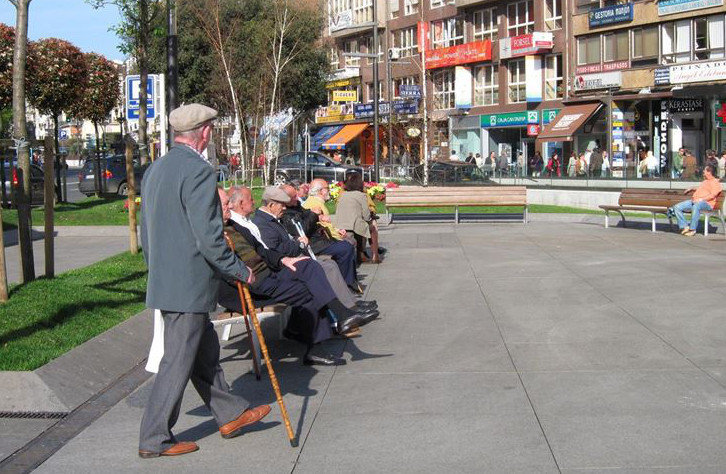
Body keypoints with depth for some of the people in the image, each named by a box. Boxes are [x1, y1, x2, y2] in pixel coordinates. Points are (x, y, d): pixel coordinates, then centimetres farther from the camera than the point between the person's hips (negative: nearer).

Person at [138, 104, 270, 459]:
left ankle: (230, 414, 31)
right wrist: (239, 270, -10)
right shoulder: (198, 170, -18)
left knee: (205, 351, 19)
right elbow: (208, 236, -22)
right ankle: (154, 439, 8)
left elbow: (145, 231, 18)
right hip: (189, 286, -10)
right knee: (178, 362, 0)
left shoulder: (155, 169, 11)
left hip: (163, 281, 10)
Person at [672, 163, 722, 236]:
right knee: (677, 207, -9)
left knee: (696, 206, -44)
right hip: (694, 201, 9)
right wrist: (691, 189, 43)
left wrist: (701, 199, -23)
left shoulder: (715, 182, 0)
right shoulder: (705, 181, 30)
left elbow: (712, 195, -14)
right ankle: (685, 226, -16)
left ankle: (692, 229, -37)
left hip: (706, 203, -9)